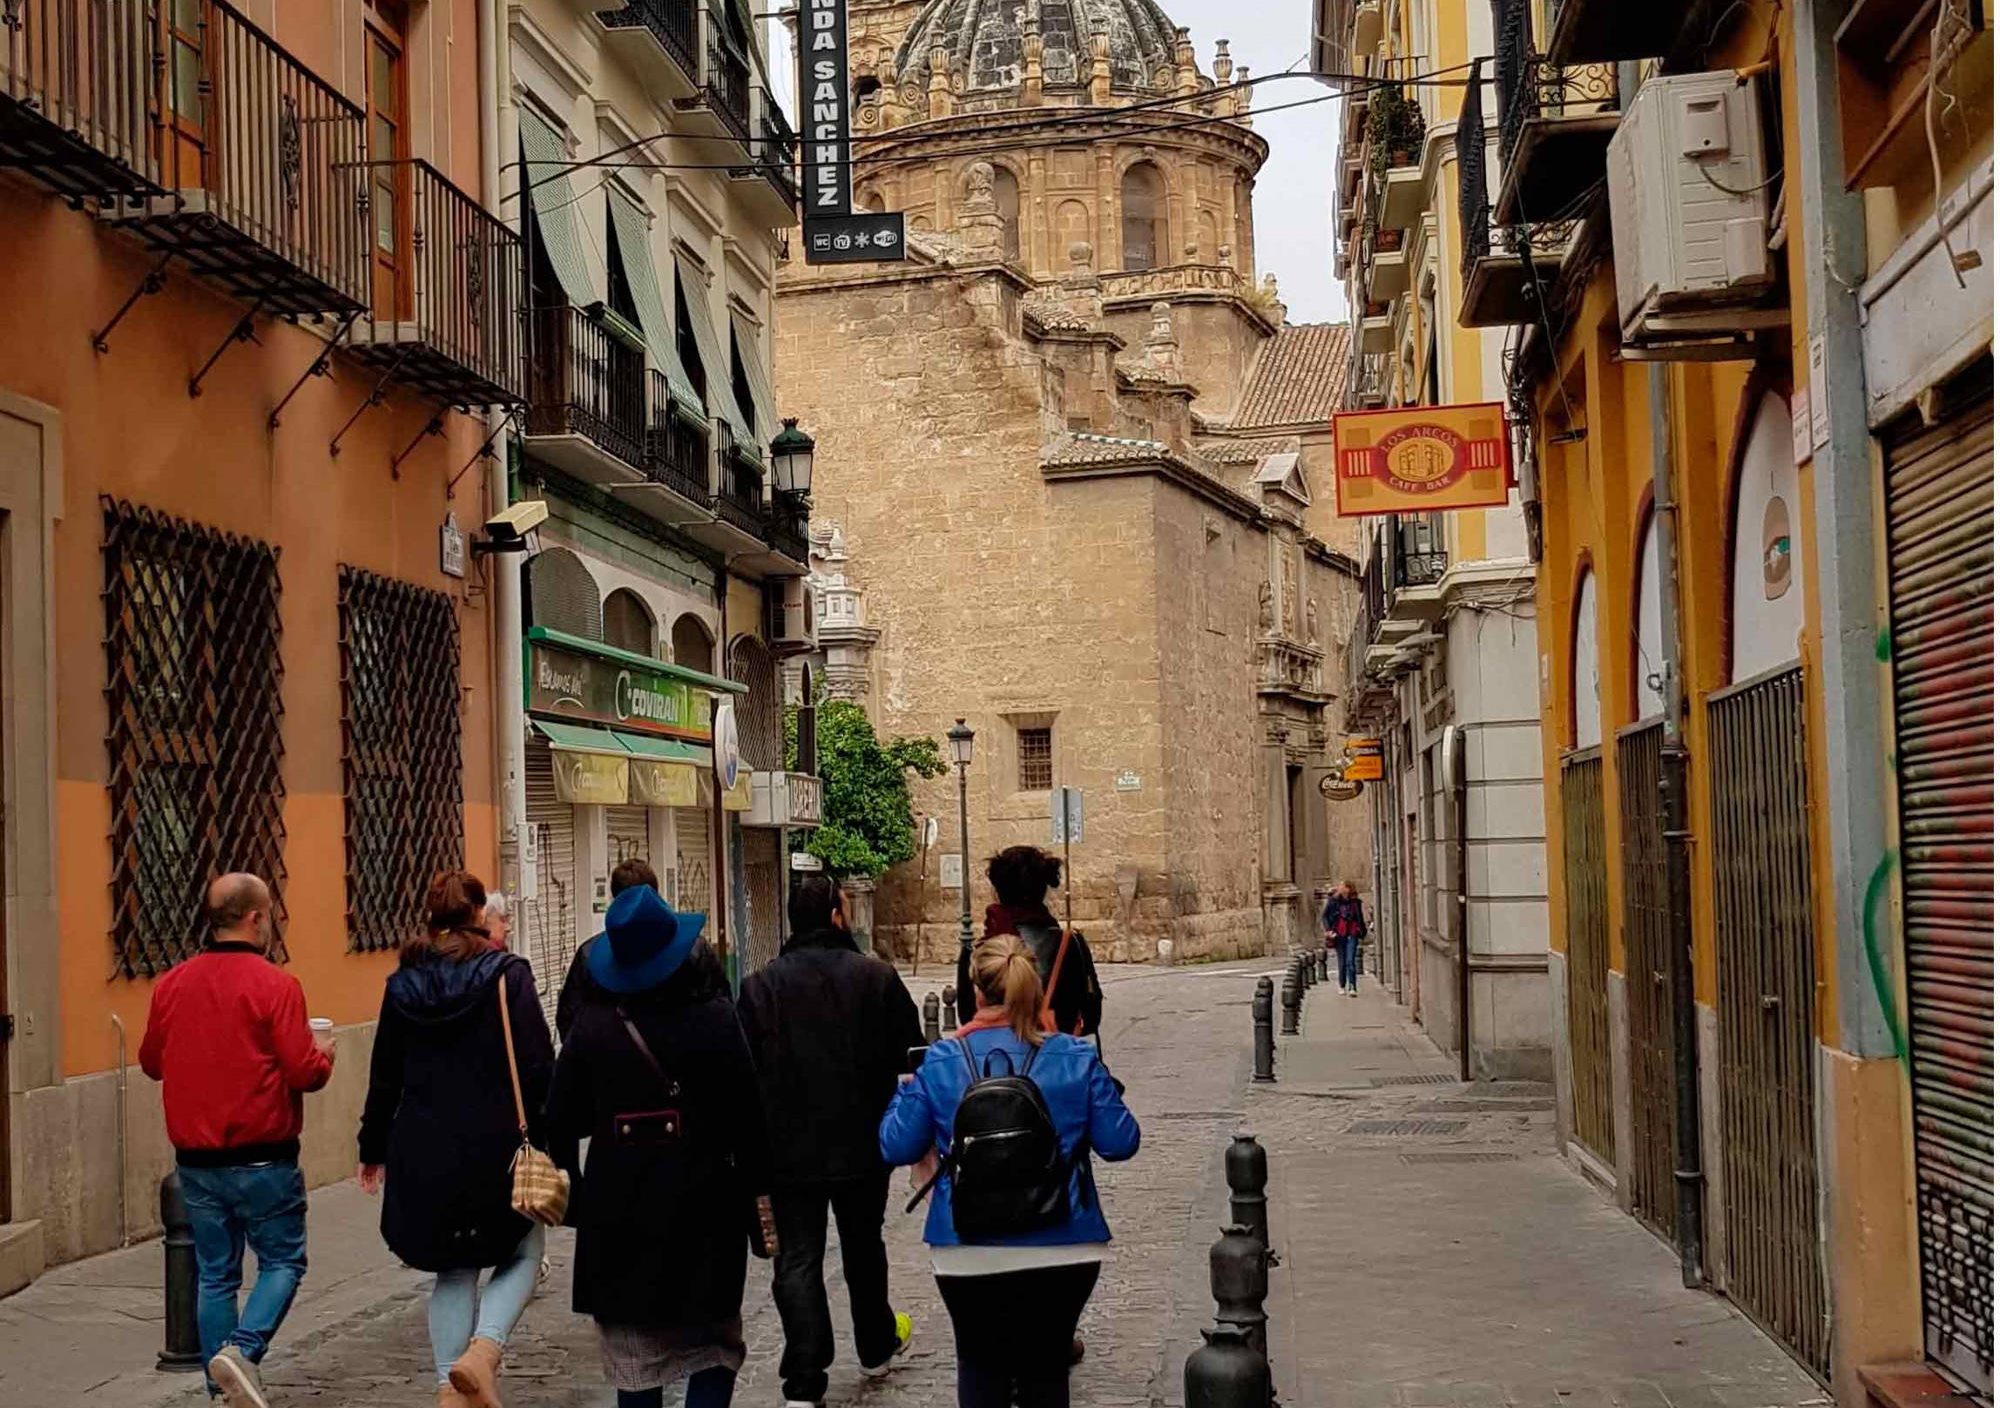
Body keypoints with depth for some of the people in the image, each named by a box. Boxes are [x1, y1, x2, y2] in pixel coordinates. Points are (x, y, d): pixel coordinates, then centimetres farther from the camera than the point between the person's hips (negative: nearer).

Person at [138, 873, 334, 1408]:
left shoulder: (172, 984, 3)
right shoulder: (275, 985, -13)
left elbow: (151, 1061, 15)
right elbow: (303, 1072, -15)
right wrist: (323, 1052, 6)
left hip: (195, 1159, 5)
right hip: (263, 1158, -5)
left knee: (214, 1274, 12)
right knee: (283, 1262, 8)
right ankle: (241, 1350, -13)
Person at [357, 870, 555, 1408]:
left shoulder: (403, 985, 5)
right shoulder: (507, 975, -8)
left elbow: (385, 1077, 11)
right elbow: (538, 1068, -12)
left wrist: (374, 1149, 22)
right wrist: (550, 1141, -3)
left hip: (424, 1153, 4)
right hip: (496, 1148, -4)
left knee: (454, 1270, 17)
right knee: (522, 1253, 14)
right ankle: (483, 1351, -9)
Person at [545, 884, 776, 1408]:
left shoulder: (592, 1025, -4)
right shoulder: (715, 1019, -9)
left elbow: (562, 1120, 0)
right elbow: (747, 1117, -8)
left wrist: (573, 1196, 13)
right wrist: (760, 1200, 1)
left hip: (617, 1208, 2)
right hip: (703, 1204, -1)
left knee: (633, 1352, 12)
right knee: (714, 1345, 10)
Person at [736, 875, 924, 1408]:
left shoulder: (759, 987, -6)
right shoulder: (877, 978, -6)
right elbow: (910, 1052, -2)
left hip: (789, 1149, -1)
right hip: (863, 1144, 1)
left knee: (798, 1259, 1)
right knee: (863, 1246, 20)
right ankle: (876, 1347, 37)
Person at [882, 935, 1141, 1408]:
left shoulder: (940, 1063, -6)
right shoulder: (1077, 1058, -6)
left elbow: (896, 1147, -2)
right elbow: (1120, 1143, -3)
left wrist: (904, 1093, 17)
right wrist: (1105, 1089, 15)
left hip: (969, 1253, -1)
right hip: (1062, 1249, 1)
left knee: (981, 1368, 15)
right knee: (1046, 1369, 15)